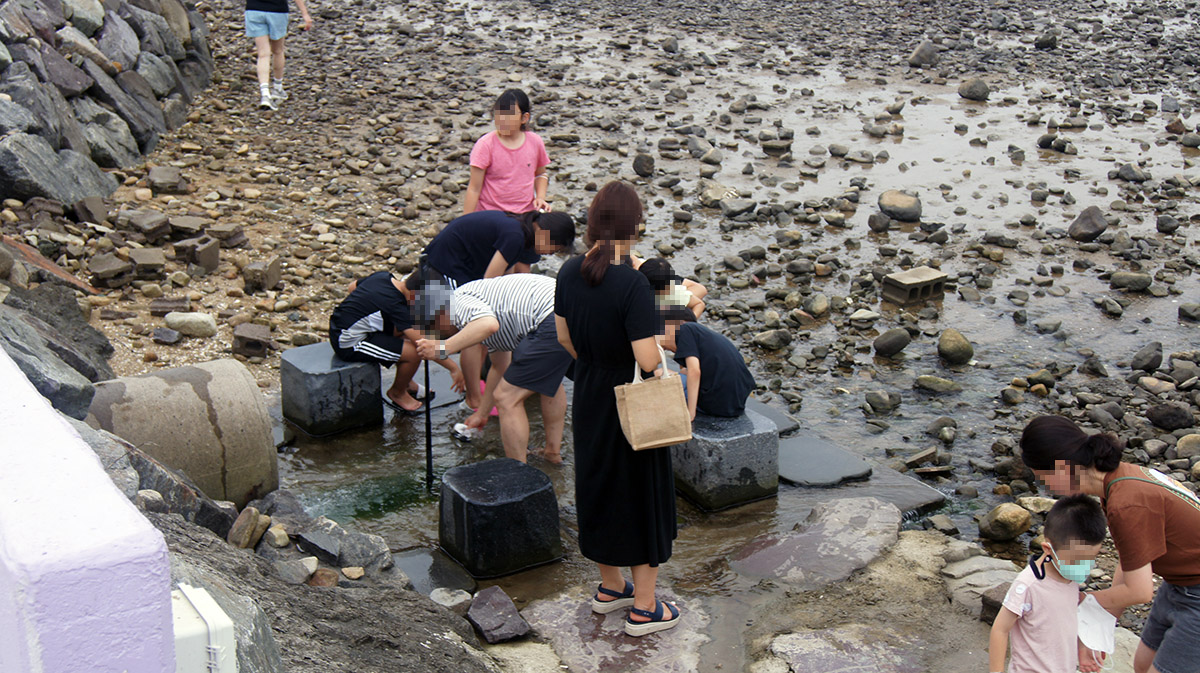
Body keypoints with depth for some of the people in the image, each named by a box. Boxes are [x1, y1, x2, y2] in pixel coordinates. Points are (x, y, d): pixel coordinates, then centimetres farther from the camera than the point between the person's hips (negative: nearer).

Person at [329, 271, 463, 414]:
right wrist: (453, 367, -19)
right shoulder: (395, 304, -25)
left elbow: (352, 286, 20)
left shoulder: (384, 276, 0)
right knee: (414, 353, -17)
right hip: (349, 344, -10)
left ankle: (405, 383, 26)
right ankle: (397, 394, 11)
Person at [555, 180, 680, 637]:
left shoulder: (569, 273, -6)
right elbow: (648, 359, -27)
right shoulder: (632, 284, -27)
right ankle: (644, 607, 20)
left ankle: (610, 587, 38)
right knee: (642, 497, 9)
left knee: (599, 487, 21)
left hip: (588, 399, 6)